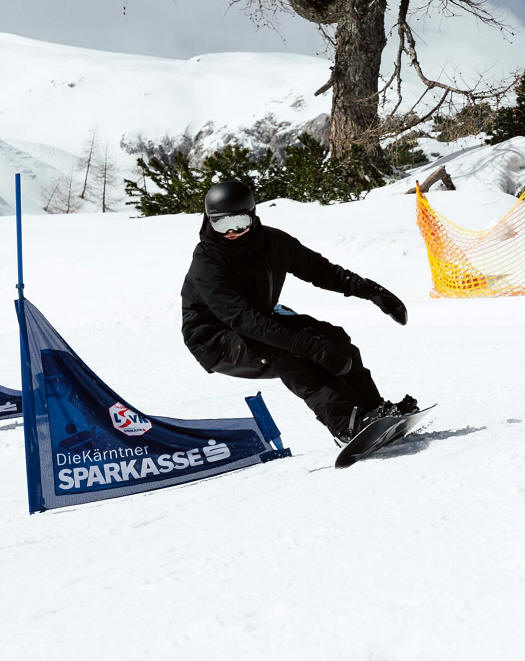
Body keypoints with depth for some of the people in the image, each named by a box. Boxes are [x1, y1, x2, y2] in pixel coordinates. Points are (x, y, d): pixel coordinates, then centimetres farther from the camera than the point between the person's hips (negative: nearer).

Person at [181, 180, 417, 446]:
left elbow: (319, 269, 6)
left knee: (332, 337, -11)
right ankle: (346, 424, -38)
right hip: (217, 342, -7)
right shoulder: (207, 262, -25)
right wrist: (307, 345, -42)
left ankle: (373, 409, -10)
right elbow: (243, 318, -34)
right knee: (287, 356, -32)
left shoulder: (271, 240, -6)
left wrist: (371, 290, -6)